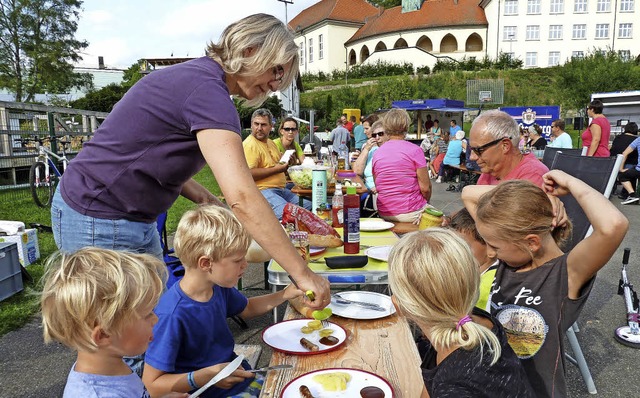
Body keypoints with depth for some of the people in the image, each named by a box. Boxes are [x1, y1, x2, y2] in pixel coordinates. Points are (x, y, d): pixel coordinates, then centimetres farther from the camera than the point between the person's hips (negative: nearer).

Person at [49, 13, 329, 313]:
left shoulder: (194, 75, 8)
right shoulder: (207, 89, -24)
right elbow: (242, 196, -33)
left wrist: (204, 199, -1)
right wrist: (302, 273, -29)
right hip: (99, 224, -10)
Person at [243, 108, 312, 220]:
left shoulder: (271, 143, 21)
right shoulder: (250, 145, -10)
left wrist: (288, 162, 8)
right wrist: (276, 169, -14)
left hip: (281, 189, 10)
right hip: (263, 190, -10)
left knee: (309, 206, 4)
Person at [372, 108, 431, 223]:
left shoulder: (376, 153, 4)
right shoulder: (415, 150, -11)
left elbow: (377, 187, 11)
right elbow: (425, 188, -10)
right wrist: (425, 204, 8)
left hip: (384, 214, 5)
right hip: (410, 214, -5)